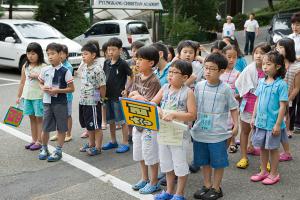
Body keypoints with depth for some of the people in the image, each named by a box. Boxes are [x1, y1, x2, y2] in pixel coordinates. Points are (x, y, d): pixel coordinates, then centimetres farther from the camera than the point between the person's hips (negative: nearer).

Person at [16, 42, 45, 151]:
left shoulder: (43, 67, -8)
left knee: (39, 118, 3)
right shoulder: (25, 66, 7)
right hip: (27, 96, 5)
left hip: (39, 97, -5)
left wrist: (38, 76, -22)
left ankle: (39, 141, 10)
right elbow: (22, 82, 12)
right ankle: (34, 139, 23)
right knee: (32, 118, 13)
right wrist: (19, 96, 13)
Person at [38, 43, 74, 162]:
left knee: (61, 128, 6)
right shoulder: (45, 70, 2)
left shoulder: (65, 71, -10)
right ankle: (44, 149, 29)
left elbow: (71, 88, -8)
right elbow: (41, 83, 16)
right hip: (47, 102, 3)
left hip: (60, 103, -3)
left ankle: (58, 151, 20)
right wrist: (43, 88, -6)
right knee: (45, 128, 9)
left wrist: (57, 90, -17)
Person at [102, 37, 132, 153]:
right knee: (110, 120, 16)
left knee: (122, 121, 1)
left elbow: (133, 76, -6)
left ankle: (125, 143, 12)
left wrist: (126, 89, -9)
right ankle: (113, 141, 30)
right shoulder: (106, 63, 6)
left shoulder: (123, 64, -11)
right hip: (108, 96, 6)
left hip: (119, 96, -6)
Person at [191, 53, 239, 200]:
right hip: (200, 131, 4)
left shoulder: (225, 89, -8)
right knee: (204, 161, 16)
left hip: (218, 133, -4)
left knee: (218, 162, 8)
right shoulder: (199, 86, 1)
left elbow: (233, 108, 1)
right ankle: (207, 185, 33)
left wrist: (236, 125, -5)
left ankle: (216, 188, 25)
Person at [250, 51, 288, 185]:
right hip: (260, 121, 6)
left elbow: (282, 106, -14)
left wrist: (278, 124, -16)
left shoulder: (281, 84, -15)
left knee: (273, 148, 9)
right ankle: (263, 171, 33)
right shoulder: (262, 82, 3)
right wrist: (253, 117, 9)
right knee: (262, 147, 16)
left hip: (273, 123, -5)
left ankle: (274, 174, 26)